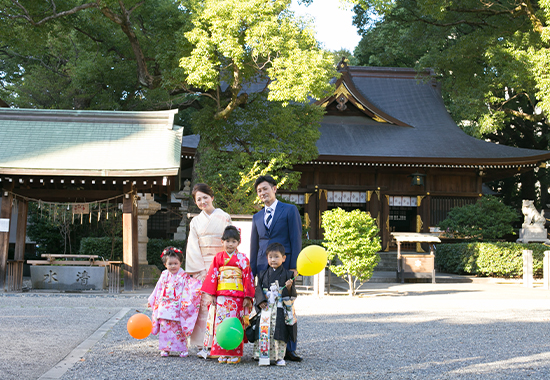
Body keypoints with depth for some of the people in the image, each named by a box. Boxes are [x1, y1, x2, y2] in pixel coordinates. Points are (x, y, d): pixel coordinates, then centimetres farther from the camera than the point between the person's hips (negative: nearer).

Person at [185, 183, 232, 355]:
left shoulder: (224, 217, 5)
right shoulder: (195, 221, 12)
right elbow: (193, 248, 7)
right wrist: (197, 270, -3)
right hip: (202, 267, 2)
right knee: (204, 304, -3)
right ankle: (205, 345, 0)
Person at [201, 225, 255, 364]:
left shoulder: (243, 259, 2)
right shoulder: (218, 257, 9)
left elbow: (248, 277, 1)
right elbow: (212, 275, 10)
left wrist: (247, 297, -4)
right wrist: (212, 295, 5)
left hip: (237, 297, -2)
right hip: (221, 296, 2)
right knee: (221, 323, 0)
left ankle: (234, 354, 3)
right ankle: (222, 353, 7)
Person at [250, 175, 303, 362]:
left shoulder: (290, 210, 4)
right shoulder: (257, 217, 19)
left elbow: (296, 239, -2)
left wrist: (294, 266, -10)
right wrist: (252, 271, 12)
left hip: (284, 265, -4)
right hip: (264, 267, 4)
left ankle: (289, 350, 1)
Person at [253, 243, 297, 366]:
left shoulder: (287, 274, 4)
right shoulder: (263, 274, 11)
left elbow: (292, 295, 1)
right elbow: (258, 289, 7)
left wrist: (289, 287, -19)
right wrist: (260, 301, -9)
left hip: (281, 309, -2)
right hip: (265, 308, 2)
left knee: (280, 332, -4)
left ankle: (279, 357, 5)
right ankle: (263, 357, 7)